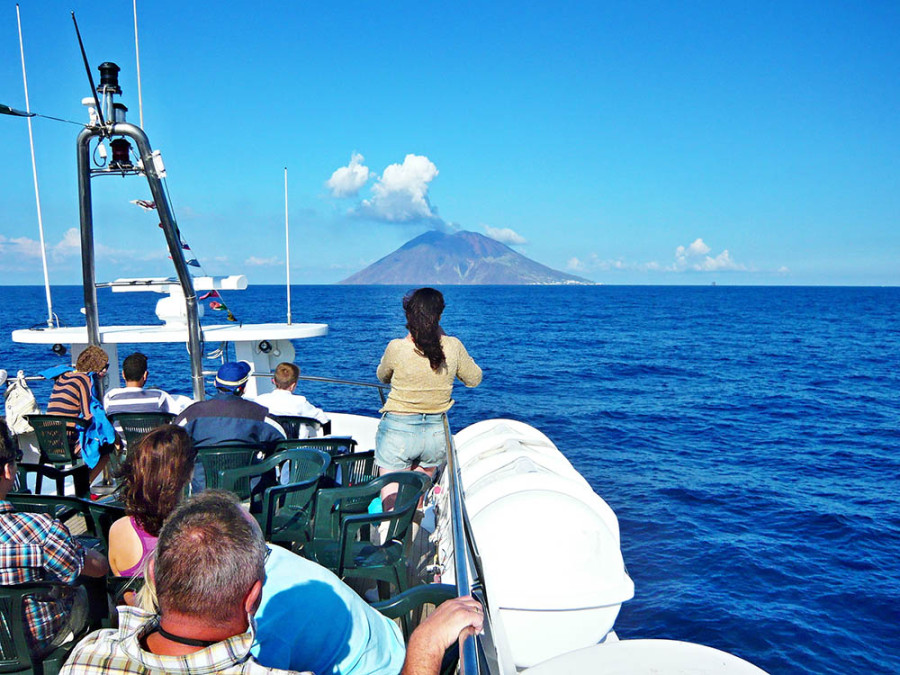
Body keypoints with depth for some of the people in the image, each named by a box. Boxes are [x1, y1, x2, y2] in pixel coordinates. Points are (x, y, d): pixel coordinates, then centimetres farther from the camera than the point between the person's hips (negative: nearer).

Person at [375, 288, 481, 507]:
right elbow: (474, 379, 8)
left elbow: (382, 376, 6)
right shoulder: (453, 347, -10)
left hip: (398, 431, -3)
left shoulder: (397, 348, -15)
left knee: (392, 502, 3)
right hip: (436, 432, 3)